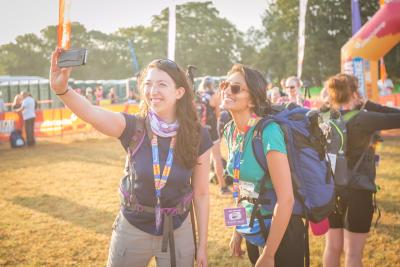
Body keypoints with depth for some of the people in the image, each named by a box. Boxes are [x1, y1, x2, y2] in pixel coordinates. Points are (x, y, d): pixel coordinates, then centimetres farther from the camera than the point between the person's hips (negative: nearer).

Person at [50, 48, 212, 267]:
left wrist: (202, 245, 2)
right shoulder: (133, 127, -13)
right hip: (132, 230, 0)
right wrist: (61, 89, -52)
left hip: (177, 233, 0)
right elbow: (91, 113, -33)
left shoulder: (197, 136, -11)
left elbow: (201, 194, -3)